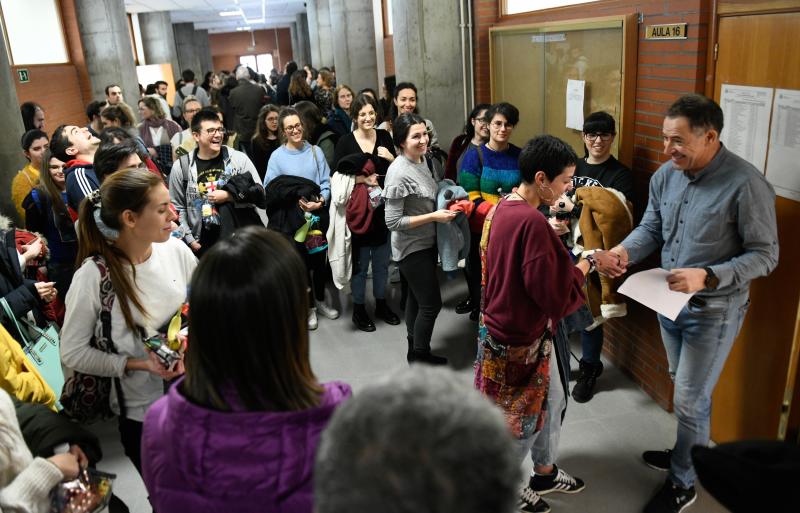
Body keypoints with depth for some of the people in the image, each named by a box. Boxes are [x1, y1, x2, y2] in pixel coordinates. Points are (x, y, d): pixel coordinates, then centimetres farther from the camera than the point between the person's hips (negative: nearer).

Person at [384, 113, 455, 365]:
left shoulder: (422, 160, 2)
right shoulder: (399, 173, -24)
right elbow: (393, 222, -24)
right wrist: (434, 217, -24)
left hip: (426, 243, 8)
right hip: (412, 248, -8)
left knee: (416, 298, 19)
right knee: (431, 304, 0)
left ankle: (415, 352, 35)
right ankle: (420, 357, 19)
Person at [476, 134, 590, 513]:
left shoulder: (504, 207, 1)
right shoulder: (532, 222, -29)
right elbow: (553, 296, -26)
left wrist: (550, 234, 4)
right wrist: (583, 268, -11)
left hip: (506, 325, 10)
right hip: (520, 339, -10)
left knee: (551, 403, 27)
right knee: (520, 421, 13)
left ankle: (545, 474, 48)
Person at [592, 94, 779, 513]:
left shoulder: (746, 184, -22)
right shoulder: (665, 175, -3)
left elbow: (765, 255, -18)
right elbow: (650, 228, 4)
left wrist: (708, 277, -32)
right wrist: (623, 251, -18)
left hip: (714, 311, -6)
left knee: (689, 400, 4)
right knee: (686, 390, 24)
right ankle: (692, 453, 47)